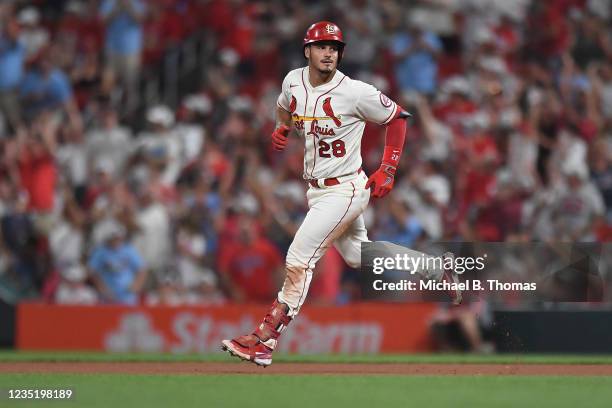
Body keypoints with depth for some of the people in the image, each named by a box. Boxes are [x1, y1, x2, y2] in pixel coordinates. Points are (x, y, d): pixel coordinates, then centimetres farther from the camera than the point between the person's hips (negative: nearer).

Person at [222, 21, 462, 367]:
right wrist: (281, 129, 8)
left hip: (344, 189, -8)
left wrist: (388, 171, -9)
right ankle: (438, 269, 36)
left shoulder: (355, 92, -18)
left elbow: (397, 118, -6)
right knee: (359, 256, 21)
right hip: (317, 190, 8)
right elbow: (285, 109, 26)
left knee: (299, 260, -13)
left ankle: (265, 340, -9)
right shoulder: (293, 82, 1)